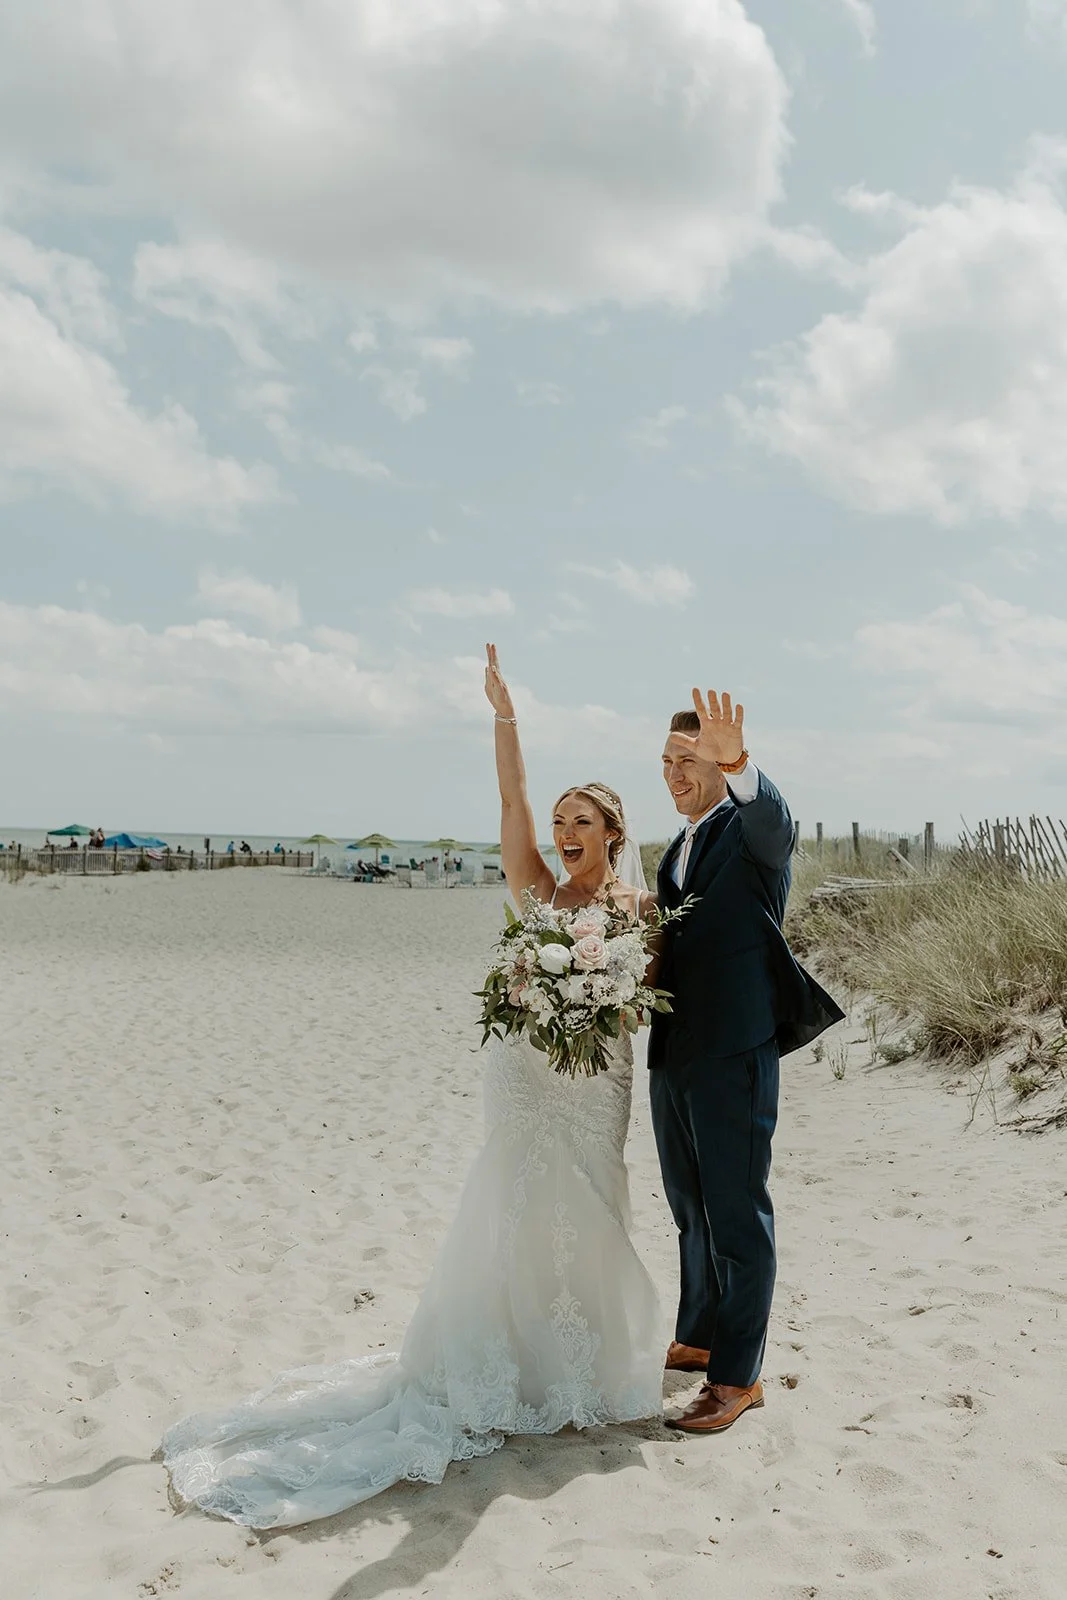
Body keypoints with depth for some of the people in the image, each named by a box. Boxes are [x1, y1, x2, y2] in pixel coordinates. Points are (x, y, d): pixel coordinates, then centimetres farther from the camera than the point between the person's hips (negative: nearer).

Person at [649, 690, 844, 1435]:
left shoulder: (753, 830, -7)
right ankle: (699, 1339, 36)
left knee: (738, 1212, -1)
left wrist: (735, 760, -52)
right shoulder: (679, 850, 19)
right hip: (674, 1053, 8)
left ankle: (739, 1376, 9)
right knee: (692, 1208, 20)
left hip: (735, 1052, -8)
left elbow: (772, 813, -32)